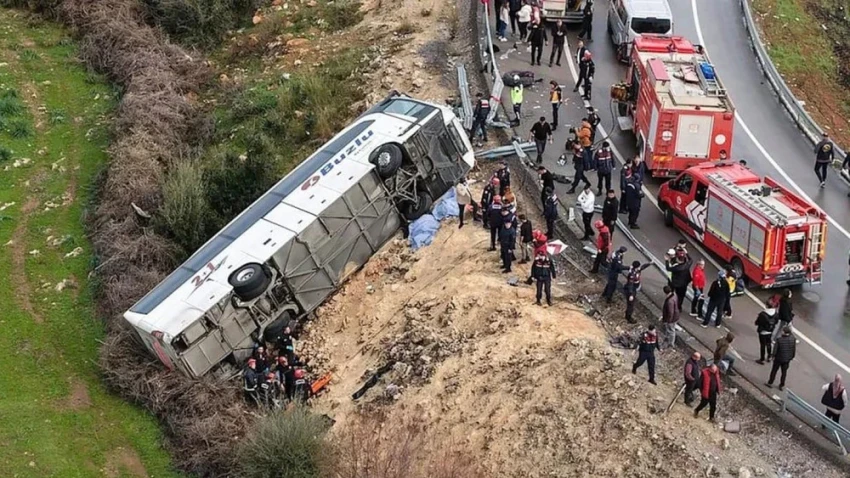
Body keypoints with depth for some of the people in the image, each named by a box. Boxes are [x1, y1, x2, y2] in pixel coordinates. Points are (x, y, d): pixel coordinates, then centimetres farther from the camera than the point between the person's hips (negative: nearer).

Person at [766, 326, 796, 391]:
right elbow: (794, 350, -5)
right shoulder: (793, 339, -16)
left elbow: (775, 349, -15)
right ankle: (782, 386, 28)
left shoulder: (779, 340, -24)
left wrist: (773, 356, 2)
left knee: (774, 371, 17)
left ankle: (770, 383, 30)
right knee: (784, 372, 18)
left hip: (778, 359, -2)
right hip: (787, 359, 2)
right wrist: (792, 357, 11)